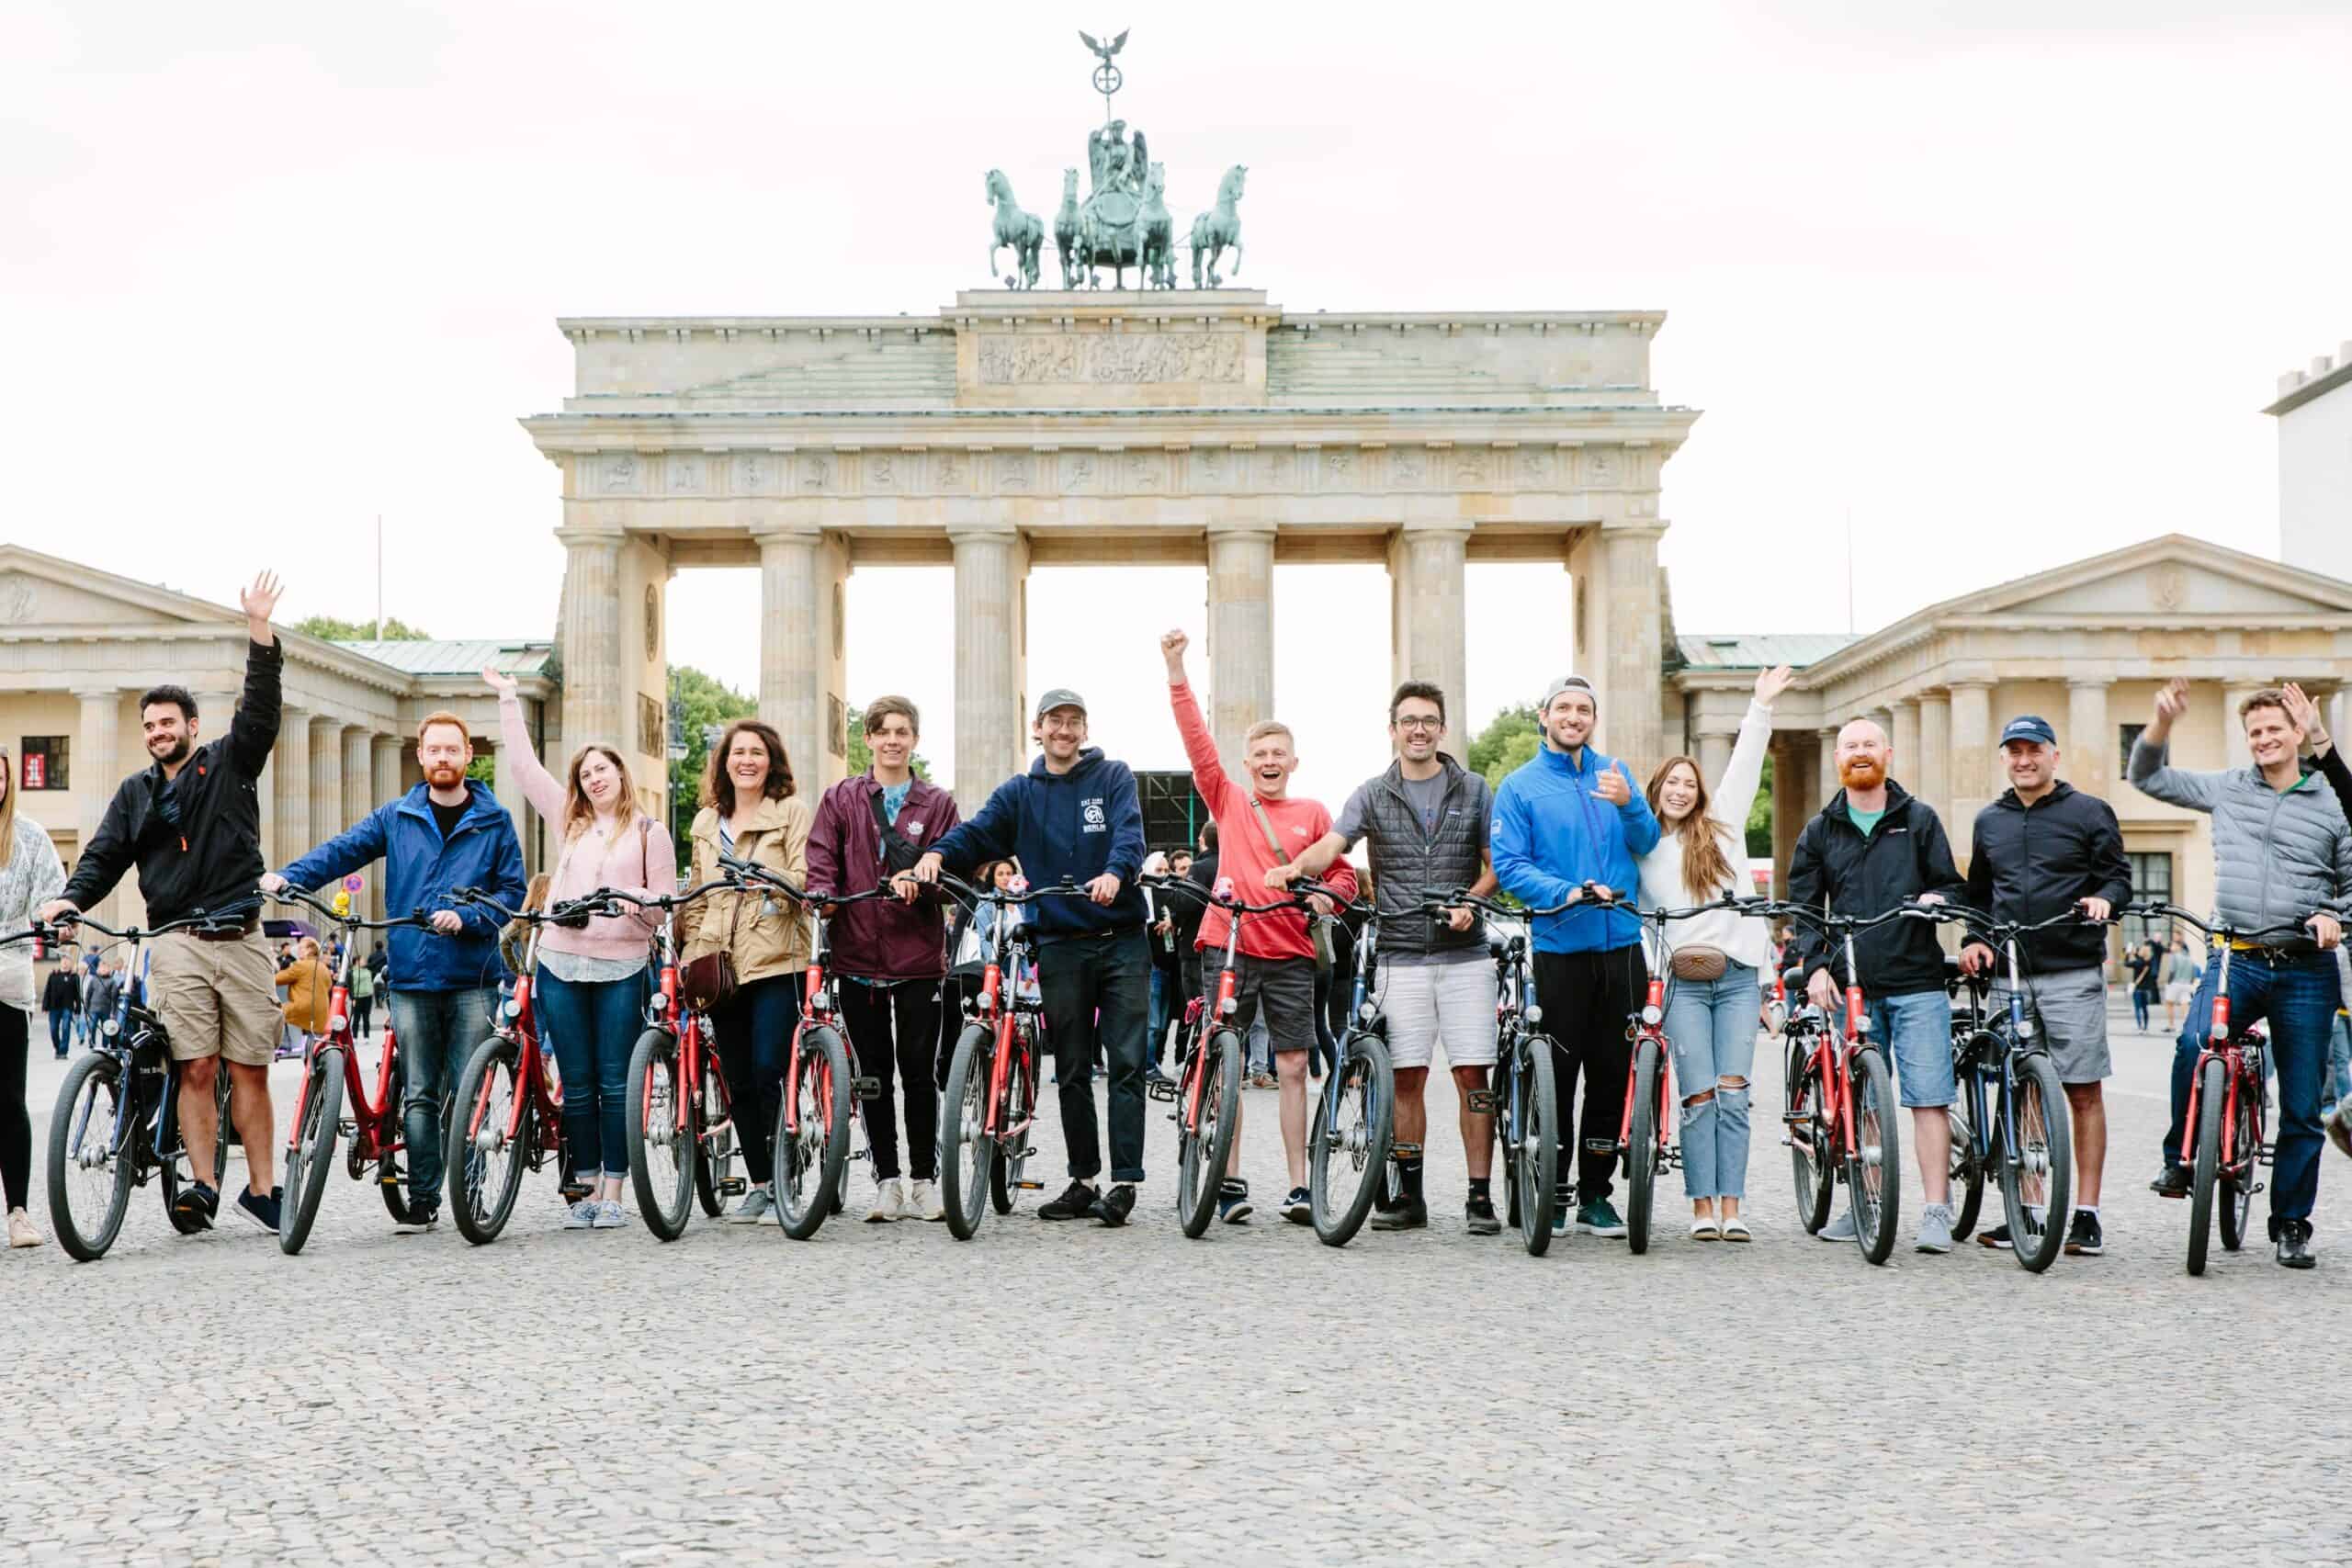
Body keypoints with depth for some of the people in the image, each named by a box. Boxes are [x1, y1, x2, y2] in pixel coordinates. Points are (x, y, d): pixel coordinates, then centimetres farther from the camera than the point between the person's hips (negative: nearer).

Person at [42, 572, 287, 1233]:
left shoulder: (229, 764, 10)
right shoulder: (136, 793, 16)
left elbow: (260, 709, -2)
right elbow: (104, 855, 11)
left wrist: (260, 633, -13)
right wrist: (72, 897, -9)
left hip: (241, 939, -1)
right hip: (177, 945, 1)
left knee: (249, 1068, 0)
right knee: (197, 1068, -7)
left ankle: (261, 1188, 5)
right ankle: (202, 1186, -6)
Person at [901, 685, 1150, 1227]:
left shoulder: (1113, 777, 4)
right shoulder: (1019, 792, 10)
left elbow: (1129, 832, -12)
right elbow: (977, 832, -3)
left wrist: (1115, 873, -34)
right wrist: (937, 853, -25)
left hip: (1122, 941, -3)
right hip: (1061, 944, 3)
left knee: (1126, 1063, -7)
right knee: (1071, 1070, 7)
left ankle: (1124, 1182, -6)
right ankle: (1083, 1181, 16)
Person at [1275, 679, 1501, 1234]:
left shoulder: (1473, 790, 8)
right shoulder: (1373, 795, 7)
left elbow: (1496, 864, 9)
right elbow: (1332, 845, -8)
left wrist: (1470, 902, -10)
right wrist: (1297, 867, -29)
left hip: (1463, 954, 0)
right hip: (1401, 957, 1)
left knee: (1472, 1074, -5)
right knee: (1407, 1076, 3)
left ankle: (1480, 1197, 0)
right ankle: (1410, 1195, 11)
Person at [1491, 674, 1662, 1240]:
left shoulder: (1616, 774, 12)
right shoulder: (1520, 786, 2)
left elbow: (1647, 842, 2)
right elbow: (1509, 865, -5)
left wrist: (1628, 803, -19)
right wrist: (1567, 893, -20)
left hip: (1621, 944, 3)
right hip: (1559, 947, -3)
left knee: (1612, 1075, 5)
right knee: (1557, 1076, -2)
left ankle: (1596, 1194, 15)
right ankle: (1552, 1195, 8)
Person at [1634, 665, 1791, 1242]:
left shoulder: (1723, 826, 13)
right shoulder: (1641, 847, 13)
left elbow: (1744, 767, 11)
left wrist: (1761, 707, 7)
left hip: (1738, 977, 1)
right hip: (1683, 981, -1)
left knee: (1732, 1094, -5)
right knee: (1699, 1097, -6)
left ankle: (1732, 1209, -4)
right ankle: (1702, 1209, -3)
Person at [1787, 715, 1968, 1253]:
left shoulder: (1919, 819, 10)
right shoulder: (1820, 832, 14)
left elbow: (1952, 884, 12)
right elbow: (1803, 907, 12)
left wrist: (1938, 897, -12)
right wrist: (1814, 966, -3)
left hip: (1917, 984, -2)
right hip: (1851, 988, 2)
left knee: (1929, 1097, -8)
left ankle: (1936, 1213, -7)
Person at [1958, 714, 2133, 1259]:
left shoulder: (2089, 813, 5)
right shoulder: (1989, 821, 18)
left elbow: (2119, 876, 3)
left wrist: (2104, 898, -19)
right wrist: (1975, 939, 8)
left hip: (2072, 971, -4)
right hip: (2008, 974, 4)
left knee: (2084, 1092, -4)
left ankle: (2086, 1215, 0)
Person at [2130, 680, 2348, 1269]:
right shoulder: (2227, 789, 11)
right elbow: (2147, 777, 16)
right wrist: (2163, 721, 1)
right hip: (2236, 960, 0)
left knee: (2301, 1107, 3)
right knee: (2193, 1044, -29)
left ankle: (2291, 1225, 15)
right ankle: (2178, 1160, -9)